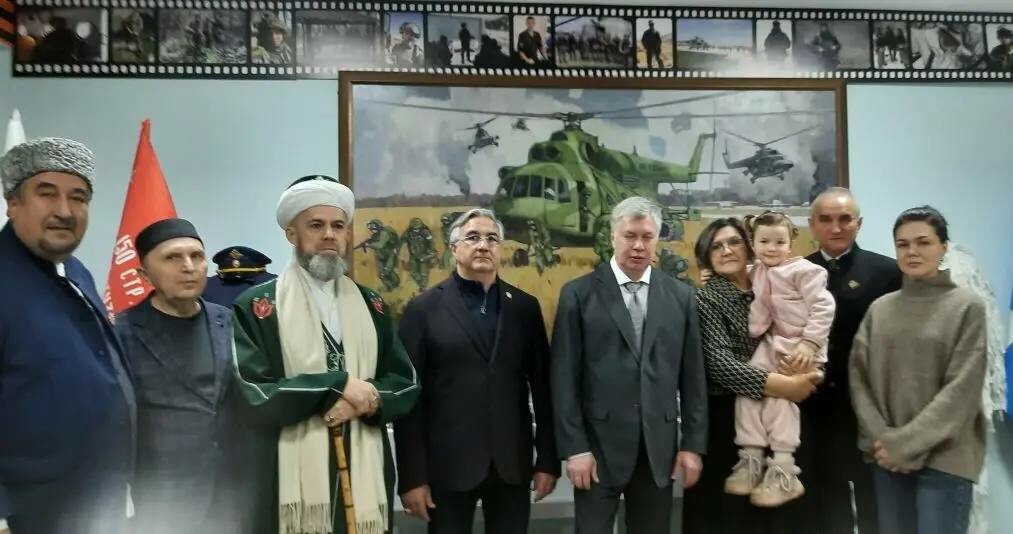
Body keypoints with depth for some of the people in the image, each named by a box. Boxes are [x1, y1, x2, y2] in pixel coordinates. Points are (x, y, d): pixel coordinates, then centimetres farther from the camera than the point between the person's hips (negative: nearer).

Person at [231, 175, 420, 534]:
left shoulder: (371, 305, 10)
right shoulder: (256, 307, -3)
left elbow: (407, 384, 8)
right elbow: (255, 397, -12)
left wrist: (367, 401, -12)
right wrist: (338, 384, -14)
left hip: (365, 476, 4)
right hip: (290, 483, -3)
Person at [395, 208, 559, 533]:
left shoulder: (525, 307, 5)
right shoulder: (424, 309, -2)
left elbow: (542, 386, 6)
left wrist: (548, 460, 4)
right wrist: (412, 476, -8)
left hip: (512, 465, 2)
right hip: (448, 466, -2)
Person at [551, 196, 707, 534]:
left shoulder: (680, 296, 6)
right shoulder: (579, 294, -2)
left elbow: (692, 375, 7)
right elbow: (564, 377, -5)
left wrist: (693, 443, 3)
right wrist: (574, 447, -9)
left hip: (659, 447, 3)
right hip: (599, 446, -2)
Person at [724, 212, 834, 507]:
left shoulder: (803, 270, -14)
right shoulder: (758, 272, 6)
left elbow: (823, 308, -17)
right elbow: (760, 309, 19)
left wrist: (809, 343, -24)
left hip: (802, 345, -6)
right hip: (773, 341, 7)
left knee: (779, 395, -13)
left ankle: (784, 472, -3)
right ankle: (751, 459, 0)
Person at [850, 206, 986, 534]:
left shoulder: (967, 306, -3)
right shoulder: (880, 308, 8)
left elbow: (962, 388, -9)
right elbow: (859, 378, 4)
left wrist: (907, 444, -12)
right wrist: (882, 439, -8)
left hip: (944, 456, -3)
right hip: (888, 456, 3)